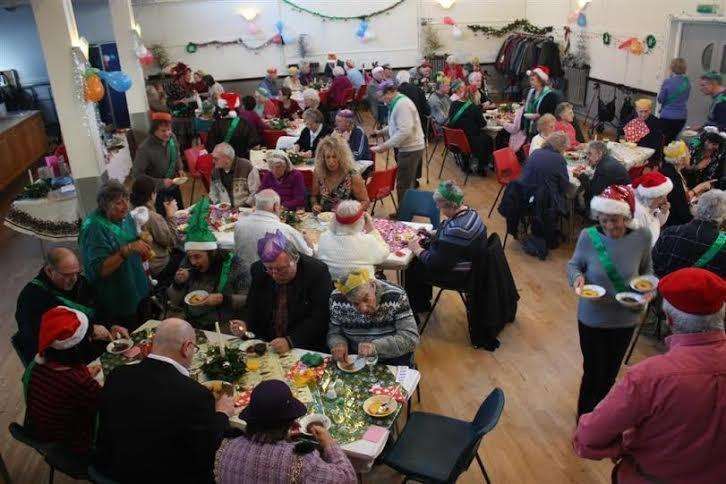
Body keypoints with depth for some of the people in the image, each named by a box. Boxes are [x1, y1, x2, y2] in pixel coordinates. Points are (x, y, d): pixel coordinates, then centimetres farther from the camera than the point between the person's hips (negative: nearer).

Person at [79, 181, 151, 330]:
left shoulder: (125, 217, -1)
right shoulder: (93, 228, -23)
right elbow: (99, 271, -27)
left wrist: (142, 244, -7)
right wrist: (127, 249, -34)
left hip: (139, 292, 7)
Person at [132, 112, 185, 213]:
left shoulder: (172, 137, -13)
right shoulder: (145, 149, -30)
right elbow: (136, 174, -25)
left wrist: (180, 168, -7)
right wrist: (161, 183, -28)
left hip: (174, 186, 6)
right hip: (158, 192, -5)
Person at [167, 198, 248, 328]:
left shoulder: (232, 264, -6)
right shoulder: (187, 264, 7)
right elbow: (174, 301, 14)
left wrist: (223, 299, -20)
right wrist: (178, 283, -6)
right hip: (191, 326, 5)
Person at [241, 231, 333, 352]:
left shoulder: (318, 271, -13)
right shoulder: (258, 270, -1)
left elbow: (320, 318, -16)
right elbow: (253, 310, 11)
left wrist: (290, 341, -25)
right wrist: (246, 327, -9)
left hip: (307, 349, -4)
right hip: (265, 346, 4)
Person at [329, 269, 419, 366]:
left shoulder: (396, 296, -19)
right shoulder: (337, 299, -12)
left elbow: (411, 337, -22)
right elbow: (333, 332, 2)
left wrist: (376, 346, -35)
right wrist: (339, 343, -22)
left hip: (391, 360, -2)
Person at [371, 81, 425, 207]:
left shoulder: (402, 104, -20)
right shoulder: (397, 102, 12)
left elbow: (405, 131, -29)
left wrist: (385, 145, -27)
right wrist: (382, 131, 17)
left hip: (410, 149, -11)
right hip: (408, 148, 11)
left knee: (403, 186, -4)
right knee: (407, 184, 18)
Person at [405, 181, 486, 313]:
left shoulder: (457, 229, -36)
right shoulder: (468, 212, -5)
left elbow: (437, 263, -29)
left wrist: (417, 250, -15)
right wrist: (431, 234, 3)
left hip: (459, 275, -10)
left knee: (412, 270, 6)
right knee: (417, 262, 19)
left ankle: (416, 309, 28)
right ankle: (423, 303, 34)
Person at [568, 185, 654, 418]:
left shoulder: (642, 236, -15)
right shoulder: (588, 236, -20)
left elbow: (647, 269, 3)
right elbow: (573, 264, -4)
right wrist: (577, 277, -25)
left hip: (626, 319, 3)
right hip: (592, 318, -2)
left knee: (610, 372, 23)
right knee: (594, 372, 9)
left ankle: (597, 411, 52)